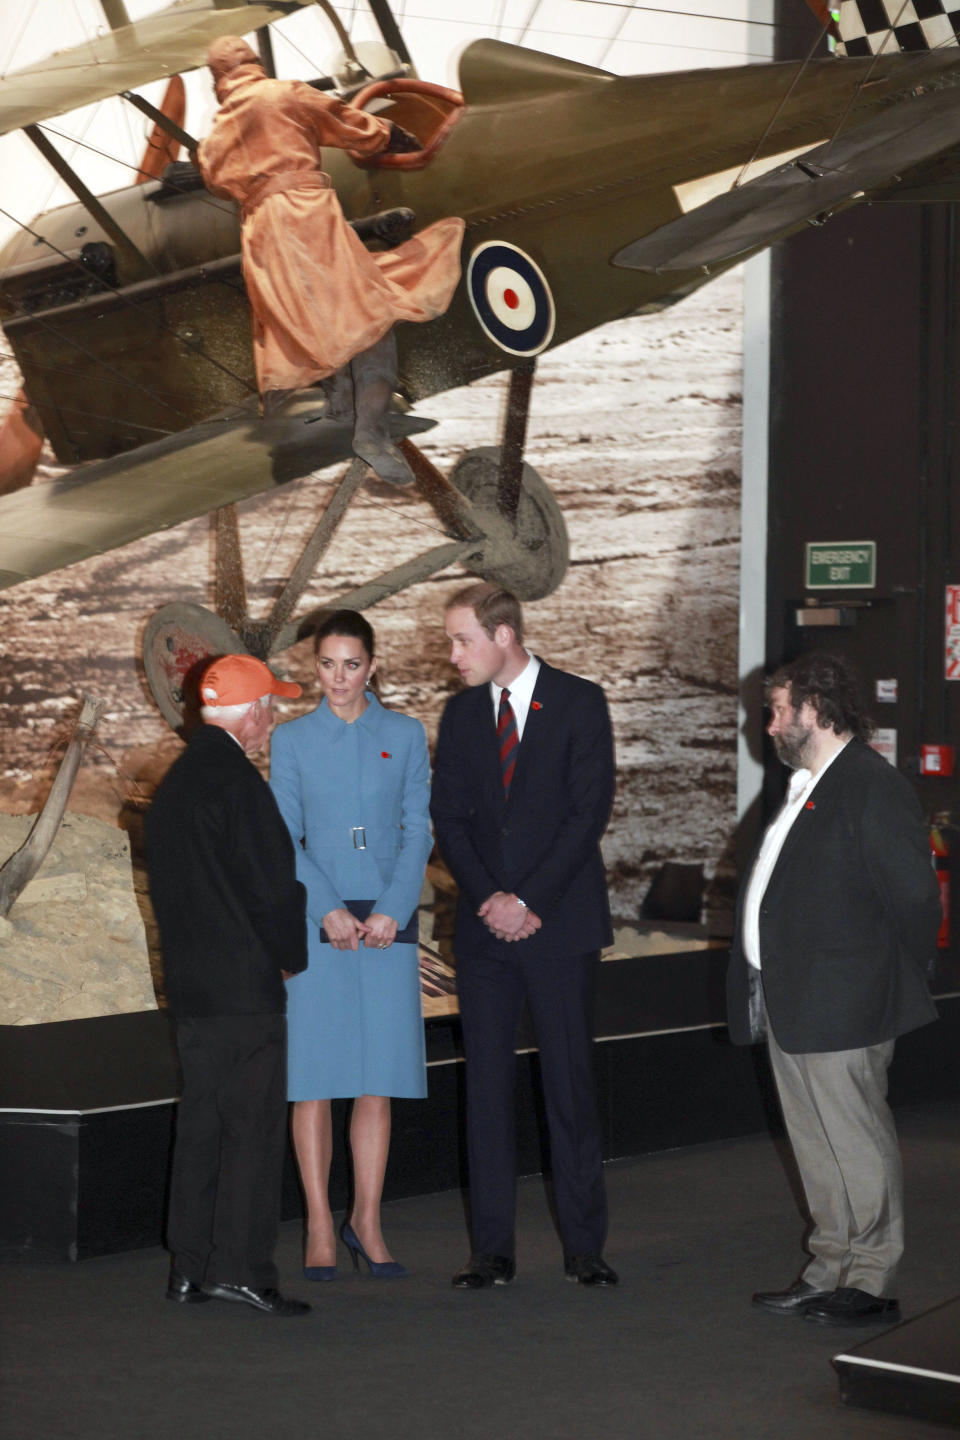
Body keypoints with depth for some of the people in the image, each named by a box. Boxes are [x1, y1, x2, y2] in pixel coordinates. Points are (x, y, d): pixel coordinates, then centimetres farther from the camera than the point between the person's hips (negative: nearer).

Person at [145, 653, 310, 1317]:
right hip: (244, 983, -9)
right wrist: (294, 956, 1)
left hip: (188, 982, 9)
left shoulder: (175, 781, 14)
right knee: (255, 1124, -5)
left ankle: (190, 1267, 14)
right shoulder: (237, 781, -14)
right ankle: (241, 1267, -6)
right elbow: (275, 883, -14)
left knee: (202, 1122, 12)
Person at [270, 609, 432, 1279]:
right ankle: (320, 1228, 6)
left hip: (388, 919, 1)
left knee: (379, 1079, 2)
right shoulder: (292, 739, 5)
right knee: (314, 1077, -1)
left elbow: (418, 830, 4)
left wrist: (392, 910, -7)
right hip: (314, 920, -1)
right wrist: (328, 909, -10)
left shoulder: (406, 734, 7)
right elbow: (284, 839, 1)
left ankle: (367, 1221, 12)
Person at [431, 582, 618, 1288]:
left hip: (560, 920, -4)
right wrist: (488, 898, -7)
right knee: (487, 1083, 3)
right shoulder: (461, 713, 11)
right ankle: (493, 1249, 9)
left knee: (571, 1083, 0)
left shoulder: (579, 702, -3)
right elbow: (449, 816, 8)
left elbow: (589, 812, -8)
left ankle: (584, 1246, 9)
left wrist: (528, 901, -12)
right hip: (485, 925, 4)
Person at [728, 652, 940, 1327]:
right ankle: (830, 1274, 25)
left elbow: (915, 896, -17)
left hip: (842, 1009, -10)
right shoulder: (807, 787, 15)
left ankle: (872, 1284, 9)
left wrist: (902, 984, -7)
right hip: (792, 1005, 10)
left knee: (858, 1144, -1)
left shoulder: (874, 788, -16)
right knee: (818, 1146, 16)